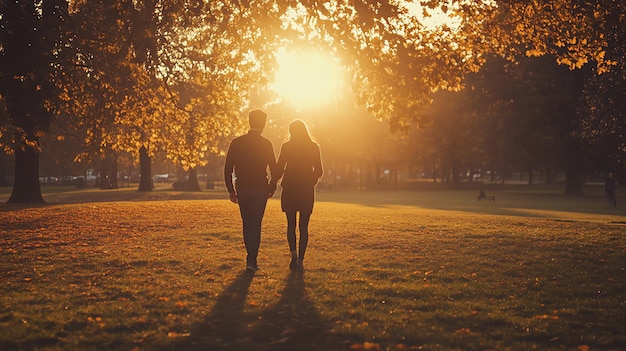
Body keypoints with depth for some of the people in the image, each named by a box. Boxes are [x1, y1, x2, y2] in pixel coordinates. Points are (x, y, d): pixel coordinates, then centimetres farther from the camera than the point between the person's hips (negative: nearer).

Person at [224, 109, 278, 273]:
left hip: (242, 189, 3)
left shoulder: (236, 142, 1)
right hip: (260, 190, -2)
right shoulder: (266, 144, -5)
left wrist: (231, 190, 9)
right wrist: (272, 187, 13)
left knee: (247, 223, 15)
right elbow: (273, 168, -3)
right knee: (255, 224, 0)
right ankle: (252, 260, -7)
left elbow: (228, 169, 1)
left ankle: (251, 258, 23)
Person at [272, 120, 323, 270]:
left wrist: (272, 184, 7)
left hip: (289, 189, -1)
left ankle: (293, 252, -12)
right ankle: (300, 259, 2)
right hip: (307, 190, 1)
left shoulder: (286, 146, -3)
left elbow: (279, 169, -5)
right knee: (303, 226, 7)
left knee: (291, 224, 9)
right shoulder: (314, 147, 1)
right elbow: (319, 171, 2)